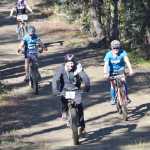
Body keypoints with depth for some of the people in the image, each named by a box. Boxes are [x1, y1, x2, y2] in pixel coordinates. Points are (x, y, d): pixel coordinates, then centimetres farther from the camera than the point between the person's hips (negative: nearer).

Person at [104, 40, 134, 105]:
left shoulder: (123, 52, -23)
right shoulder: (108, 54, -22)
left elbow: (127, 61, -35)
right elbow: (106, 64, -31)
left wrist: (130, 70, -50)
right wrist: (105, 73, -47)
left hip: (121, 70, 0)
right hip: (112, 71, 0)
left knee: (123, 81, -20)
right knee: (112, 84, -7)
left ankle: (126, 96, -6)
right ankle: (113, 99, 9)